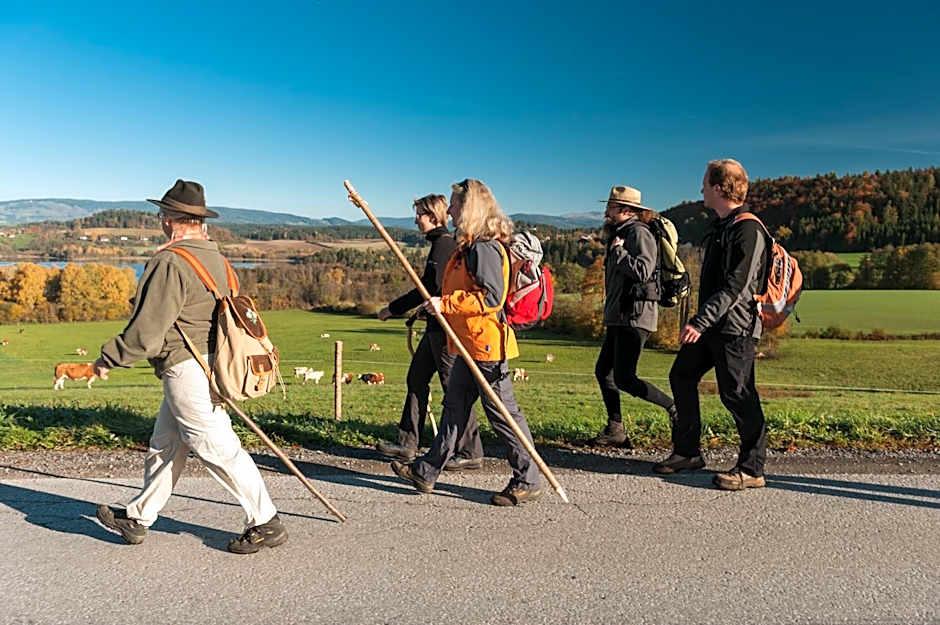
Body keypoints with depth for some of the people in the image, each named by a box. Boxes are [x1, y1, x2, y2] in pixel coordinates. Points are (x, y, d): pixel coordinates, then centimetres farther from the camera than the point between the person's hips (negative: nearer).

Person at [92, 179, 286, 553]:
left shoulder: (170, 263, -17)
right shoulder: (215, 257, 11)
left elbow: (147, 330, -17)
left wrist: (109, 358, -3)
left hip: (186, 370, -10)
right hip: (210, 365, 10)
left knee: (217, 448, -3)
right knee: (165, 445, 19)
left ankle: (266, 523, 6)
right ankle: (137, 519, 33)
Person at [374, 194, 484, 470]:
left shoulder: (444, 244, -15)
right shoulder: (445, 243, 16)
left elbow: (428, 288, -21)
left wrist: (392, 309, -15)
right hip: (437, 326, 11)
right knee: (416, 378, 13)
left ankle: (470, 452, 6)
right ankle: (407, 444, 21)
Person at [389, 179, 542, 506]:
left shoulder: (484, 248, -18)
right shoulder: (470, 246, 14)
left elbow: (491, 297, -25)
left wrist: (445, 303, -21)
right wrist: (437, 305, 20)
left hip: (485, 344, -11)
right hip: (469, 345, 11)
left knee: (502, 412, -1)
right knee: (454, 408, 16)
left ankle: (528, 481, 12)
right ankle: (426, 471, 26)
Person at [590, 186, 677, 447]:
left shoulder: (639, 233, -11)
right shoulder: (619, 234, 19)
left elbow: (643, 271, -25)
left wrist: (618, 251, -15)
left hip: (635, 316, -10)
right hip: (618, 317, 11)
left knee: (624, 378, -12)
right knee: (603, 371, 11)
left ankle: (676, 408, 2)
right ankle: (615, 430, 18)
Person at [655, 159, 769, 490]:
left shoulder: (748, 230, -15)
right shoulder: (719, 227, 15)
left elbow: (735, 287, -23)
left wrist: (699, 322, -28)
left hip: (736, 327, -10)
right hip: (711, 323, 10)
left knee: (736, 394, -4)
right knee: (682, 376, 12)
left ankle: (751, 469, 8)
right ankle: (688, 452, 23)